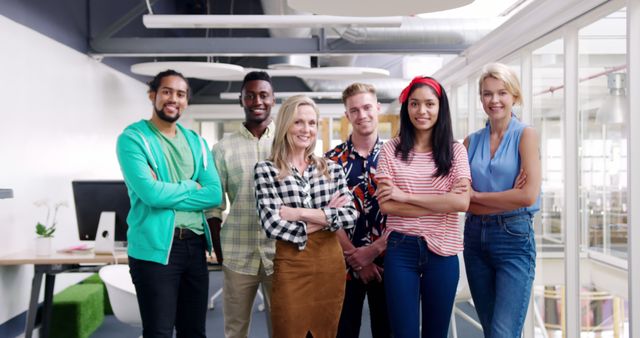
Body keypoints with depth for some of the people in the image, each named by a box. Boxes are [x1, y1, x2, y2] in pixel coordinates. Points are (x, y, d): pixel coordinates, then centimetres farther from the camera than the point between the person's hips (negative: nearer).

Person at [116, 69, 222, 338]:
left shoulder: (196, 142, 11)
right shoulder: (132, 138, -6)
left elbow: (214, 194, -1)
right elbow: (151, 193, -19)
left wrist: (168, 193, -11)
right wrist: (190, 187, -4)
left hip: (195, 245, 6)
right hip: (155, 247, -5)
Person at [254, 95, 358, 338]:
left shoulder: (332, 168, 6)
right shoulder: (266, 170, -4)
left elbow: (351, 215, -4)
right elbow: (273, 225, -14)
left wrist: (302, 213, -13)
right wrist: (326, 217, -9)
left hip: (331, 264, 4)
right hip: (291, 266, -3)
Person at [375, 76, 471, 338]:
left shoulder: (455, 151, 3)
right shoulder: (391, 150, 1)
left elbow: (462, 202, -12)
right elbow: (386, 205, -9)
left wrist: (405, 196, -14)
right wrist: (442, 203, -13)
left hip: (442, 251, 1)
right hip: (400, 250, -1)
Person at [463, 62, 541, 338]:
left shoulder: (525, 135, -4)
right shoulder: (471, 141, 7)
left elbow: (528, 195, -16)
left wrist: (477, 195, -7)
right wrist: (507, 199, -11)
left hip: (514, 237, -4)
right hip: (475, 237, 5)